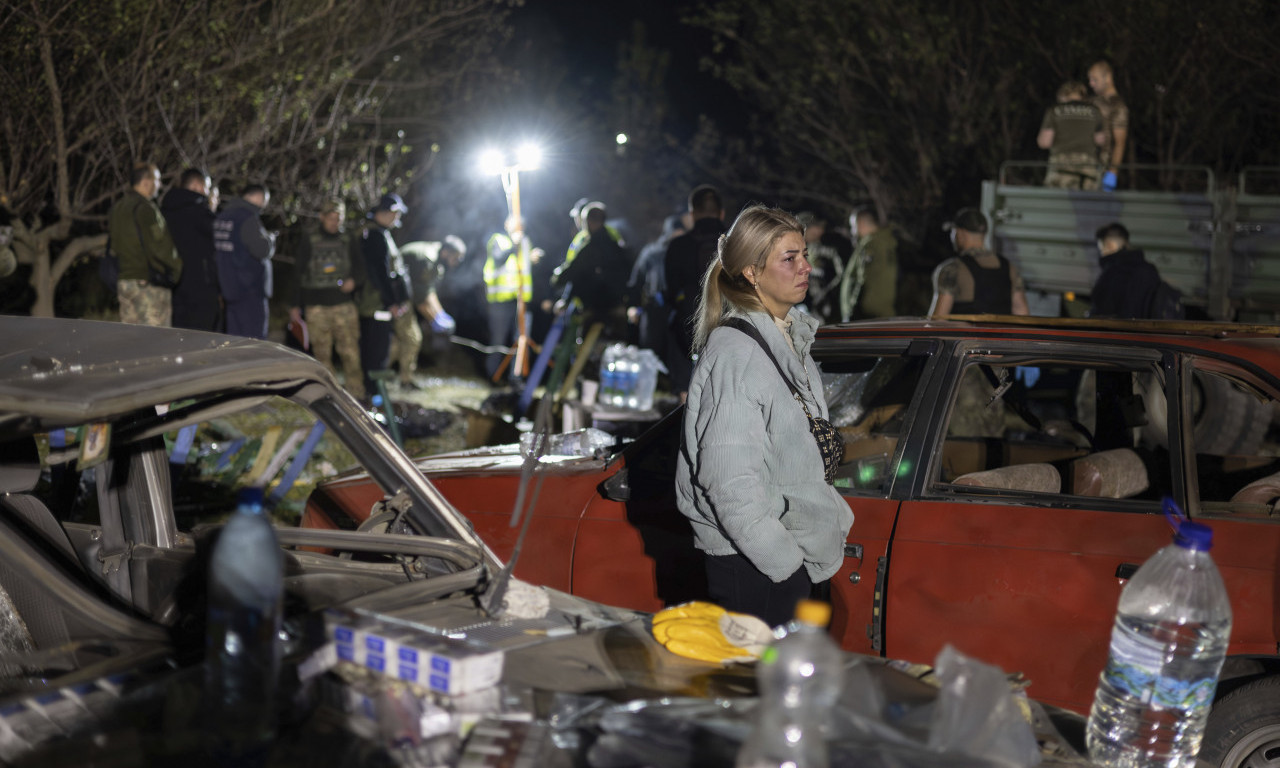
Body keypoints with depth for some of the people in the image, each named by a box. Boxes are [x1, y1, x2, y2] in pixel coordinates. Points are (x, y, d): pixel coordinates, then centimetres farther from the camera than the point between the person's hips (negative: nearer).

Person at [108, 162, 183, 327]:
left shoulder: (115, 209, 15)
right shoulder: (145, 209, -14)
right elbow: (159, 247, -17)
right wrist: (177, 266, -3)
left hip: (123, 281, 9)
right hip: (149, 284, -9)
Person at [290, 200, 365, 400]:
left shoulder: (347, 241, 9)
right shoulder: (309, 242, 6)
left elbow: (360, 268, 18)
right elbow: (299, 274, 9)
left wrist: (354, 280, -6)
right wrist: (295, 305, 7)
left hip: (344, 304, 1)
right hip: (316, 306, 0)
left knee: (350, 351, -6)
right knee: (322, 353, 0)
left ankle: (356, 394, -1)